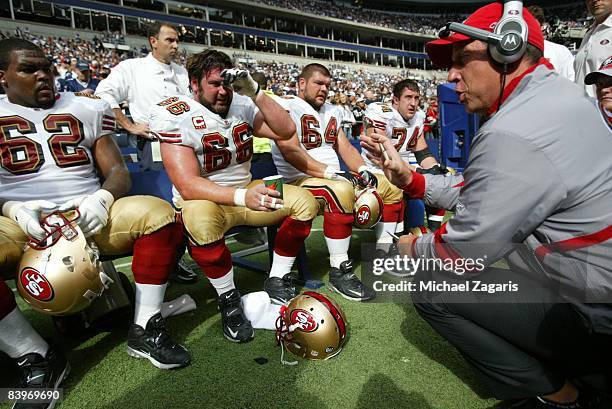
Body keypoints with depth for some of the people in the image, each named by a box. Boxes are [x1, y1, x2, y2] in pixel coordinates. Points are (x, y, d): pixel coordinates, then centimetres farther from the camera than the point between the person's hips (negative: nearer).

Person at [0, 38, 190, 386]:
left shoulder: (87, 109, 16)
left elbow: (118, 171, 9)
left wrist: (102, 198, -13)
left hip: (90, 217, 1)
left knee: (159, 213, -25)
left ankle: (145, 330, -15)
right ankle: (35, 358, -16)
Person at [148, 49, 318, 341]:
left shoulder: (241, 105, 1)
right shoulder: (176, 116, -15)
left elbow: (286, 131, -8)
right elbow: (187, 185, -26)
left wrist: (254, 92, -18)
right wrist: (242, 196, -40)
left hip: (246, 192, 6)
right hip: (205, 200, -5)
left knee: (303, 201, -8)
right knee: (201, 216, -39)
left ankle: (276, 281, 4)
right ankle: (228, 298, -14)